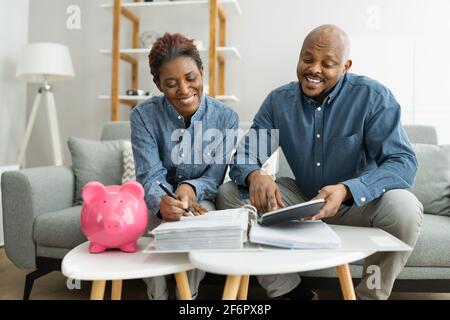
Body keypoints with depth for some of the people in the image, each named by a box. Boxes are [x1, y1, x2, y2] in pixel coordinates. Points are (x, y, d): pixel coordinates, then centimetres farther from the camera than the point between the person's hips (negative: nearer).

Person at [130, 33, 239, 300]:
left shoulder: (226, 117, -13)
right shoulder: (144, 116, -13)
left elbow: (214, 178, -10)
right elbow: (150, 176, -19)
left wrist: (191, 189, -34)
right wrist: (162, 202, -43)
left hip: (200, 198, 0)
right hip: (158, 199, 0)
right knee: (155, 223, -31)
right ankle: (157, 296, -6)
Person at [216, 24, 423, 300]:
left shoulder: (373, 97, -15)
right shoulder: (278, 100, -5)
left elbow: (403, 161, -22)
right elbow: (245, 155, -8)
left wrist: (347, 191, -41)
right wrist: (254, 176, -34)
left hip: (358, 203, -2)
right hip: (302, 199, 3)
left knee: (404, 207, -34)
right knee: (229, 194, -12)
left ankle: (370, 296, -4)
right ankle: (290, 291, -6)